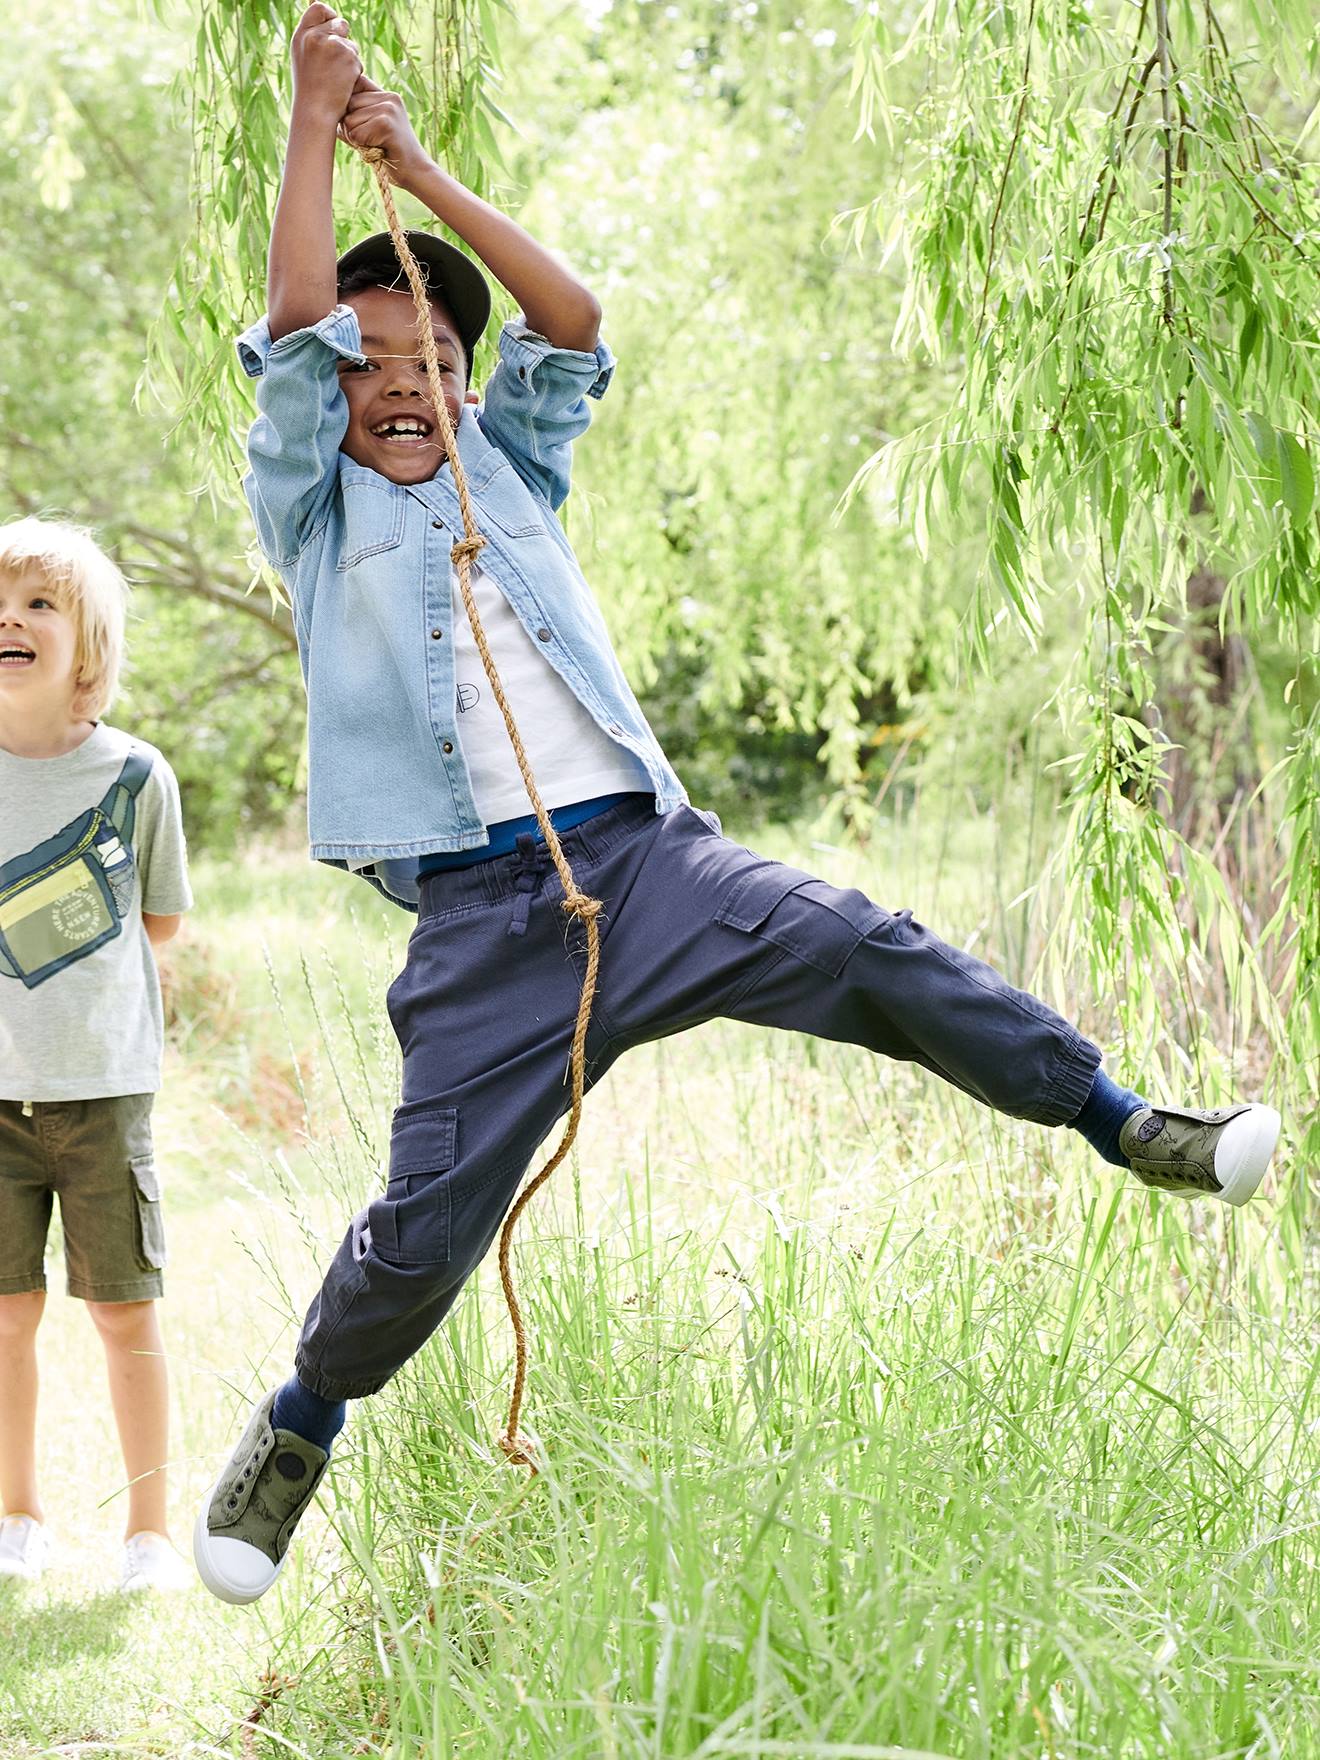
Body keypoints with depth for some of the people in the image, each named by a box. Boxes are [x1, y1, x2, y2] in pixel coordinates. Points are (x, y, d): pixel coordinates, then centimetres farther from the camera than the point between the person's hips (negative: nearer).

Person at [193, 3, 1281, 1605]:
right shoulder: (312, 506, 11)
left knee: (869, 953, -17)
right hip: (483, 917, -3)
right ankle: (298, 1426, 18)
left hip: (645, 856, 3)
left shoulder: (505, 466, 20)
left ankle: (1124, 1125, -7)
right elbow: (294, 327, -3)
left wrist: (422, 174, 3)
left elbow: (574, 326, 5)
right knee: (426, 1219, -6)